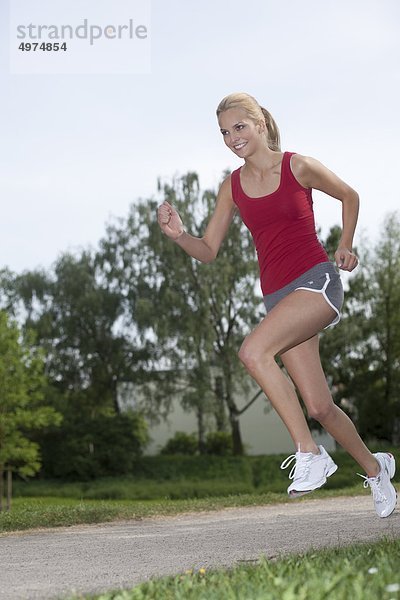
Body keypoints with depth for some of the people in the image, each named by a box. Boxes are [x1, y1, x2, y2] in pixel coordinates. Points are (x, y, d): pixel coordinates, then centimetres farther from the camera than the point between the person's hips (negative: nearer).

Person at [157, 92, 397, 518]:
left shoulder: (297, 167, -4)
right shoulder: (232, 187, 8)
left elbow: (349, 196, 12)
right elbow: (208, 251, 8)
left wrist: (345, 246, 5)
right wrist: (178, 234, -11)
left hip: (317, 279, -5)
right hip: (276, 295, 5)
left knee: (253, 352, -29)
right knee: (318, 407, 4)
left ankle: (309, 453, -18)